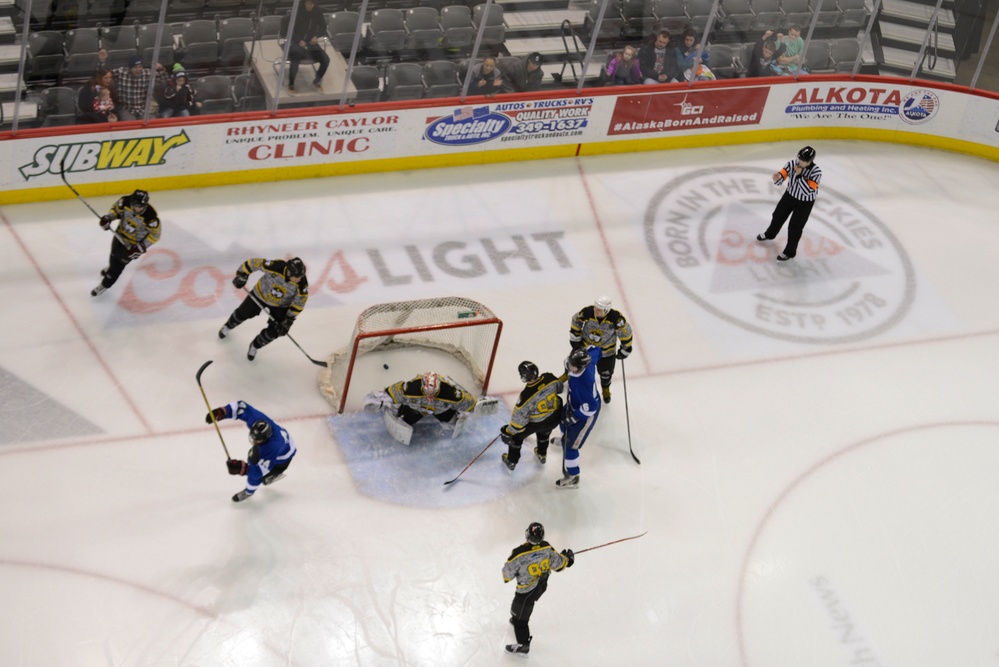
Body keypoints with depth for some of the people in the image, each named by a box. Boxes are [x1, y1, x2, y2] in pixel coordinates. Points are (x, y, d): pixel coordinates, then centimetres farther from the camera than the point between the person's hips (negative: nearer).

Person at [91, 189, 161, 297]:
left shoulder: (150, 216, -37)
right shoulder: (126, 201, -26)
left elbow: (155, 234, -22)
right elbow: (116, 208, -3)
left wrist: (142, 247, -27)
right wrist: (108, 217, -21)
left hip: (134, 243, -4)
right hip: (120, 235, 4)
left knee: (118, 264, 4)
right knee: (114, 255, 29)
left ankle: (104, 285, 29)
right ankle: (110, 267, 66)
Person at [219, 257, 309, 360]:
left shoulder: (302, 283, -33)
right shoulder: (275, 267, -39)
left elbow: (299, 302, -18)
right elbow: (255, 262, -24)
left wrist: (289, 320, -18)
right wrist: (241, 276, -14)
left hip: (281, 306, 1)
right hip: (261, 293, 0)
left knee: (273, 332, -5)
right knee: (243, 313, 16)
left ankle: (255, 346, 26)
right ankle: (228, 326, 52)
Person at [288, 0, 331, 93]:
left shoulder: (318, 12, -1)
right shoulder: (298, 12, -11)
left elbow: (323, 27, 11)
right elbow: (291, 29, -7)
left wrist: (317, 36, -8)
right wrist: (299, 41, -21)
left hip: (311, 42, 3)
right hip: (297, 42, -3)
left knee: (326, 60, -18)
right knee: (295, 60, -32)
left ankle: (316, 82, 7)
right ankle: (291, 84, -8)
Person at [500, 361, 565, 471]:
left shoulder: (526, 396, -37)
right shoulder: (549, 379, -26)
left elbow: (519, 418, -25)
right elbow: (559, 387, -1)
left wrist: (508, 432, -10)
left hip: (536, 423, -4)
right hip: (555, 417, 5)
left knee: (517, 434, 23)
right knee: (544, 431, 38)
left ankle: (511, 461, 41)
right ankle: (542, 454, 59)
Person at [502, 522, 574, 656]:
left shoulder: (519, 554, -35)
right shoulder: (546, 548, -21)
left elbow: (508, 573, -21)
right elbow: (558, 564, -6)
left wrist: (507, 578, 2)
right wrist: (567, 559, 14)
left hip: (526, 591, -6)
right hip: (542, 586, 6)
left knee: (520, 617, 13)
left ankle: (523, 646, 26)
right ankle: (517, 619, 59)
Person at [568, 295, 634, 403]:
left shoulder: (616, 319, -35)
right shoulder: (586, 313, -32)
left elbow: (626, 333, -16)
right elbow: (576, 322, -10)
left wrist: (625, 350, -6)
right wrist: (575, 340, -6)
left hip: (607, 352, -1)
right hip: (586, 346, 1)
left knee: (606, 372, 17)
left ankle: (606, 388, 51)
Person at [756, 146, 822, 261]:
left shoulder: (816, 172, -30)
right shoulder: (793, 164, -19)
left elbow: (808, 190, -35)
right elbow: (783, 174, -19)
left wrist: (799, 175, -38)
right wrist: (778, 177, -43)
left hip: (804, 203, -5)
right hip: (789, 195, 5)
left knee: (795, 227, 2)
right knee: (778, 216, 22)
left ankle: (789, 252, 21)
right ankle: (770, 234, 52)